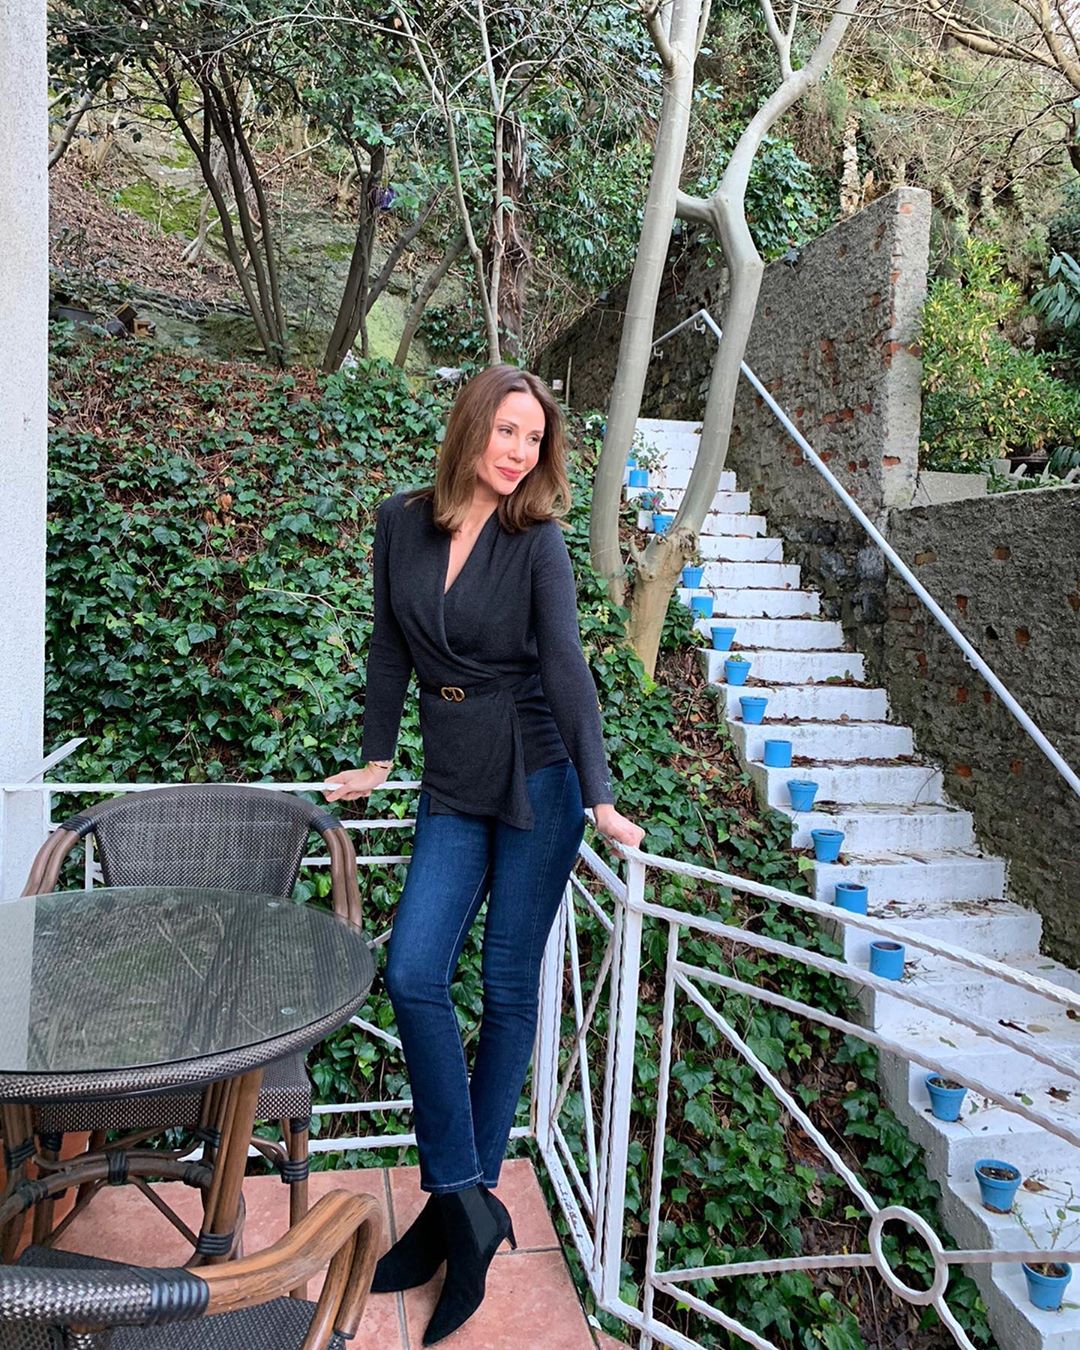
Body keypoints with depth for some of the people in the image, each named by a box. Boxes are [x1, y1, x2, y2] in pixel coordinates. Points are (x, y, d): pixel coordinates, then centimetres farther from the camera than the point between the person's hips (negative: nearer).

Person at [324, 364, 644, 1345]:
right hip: (454, 783, 4)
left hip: (536, 775, -3)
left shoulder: (537, 541, -7)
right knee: (413, 972, -7)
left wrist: (600, 797, -23)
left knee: (509, 985, 4)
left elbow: (565, 664, -15)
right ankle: (463, 1201, 7)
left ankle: (469, 1196, 21)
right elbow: (390, 648, 11)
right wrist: (375, 763, 14)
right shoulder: (403, 525, 4)